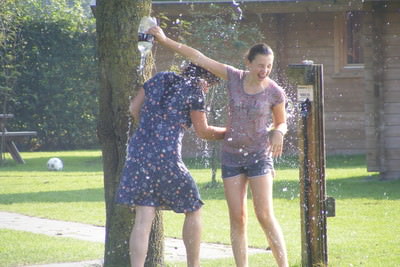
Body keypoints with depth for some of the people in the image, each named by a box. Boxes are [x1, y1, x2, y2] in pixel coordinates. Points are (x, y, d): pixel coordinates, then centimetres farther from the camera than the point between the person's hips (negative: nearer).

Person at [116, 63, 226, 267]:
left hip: (138, 151, 5)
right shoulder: (193, 90, -1)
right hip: (166, 156, -5)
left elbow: (134, 108, 17)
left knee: (143, 219, -1)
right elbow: (203, 131, 3)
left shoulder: (160, 79, 15)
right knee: (193, 210, 15)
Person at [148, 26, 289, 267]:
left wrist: (278, 133, -19)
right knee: (237, 218, 1)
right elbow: (198, 57, -1)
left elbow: (281, 122, 5)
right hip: (232, 155, 3)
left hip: (260, 156, -3)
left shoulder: (275, 92, -11)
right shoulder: (235, 77, -6)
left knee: (265, 215, -13)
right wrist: (165, 40, 1)